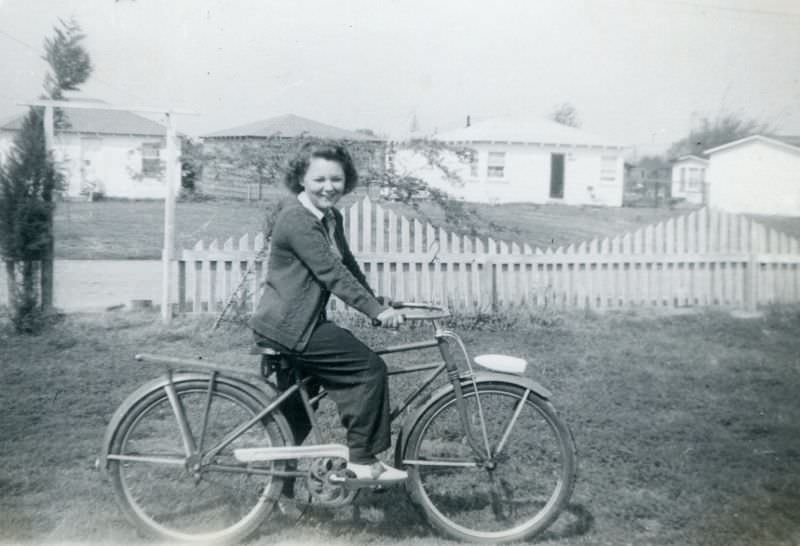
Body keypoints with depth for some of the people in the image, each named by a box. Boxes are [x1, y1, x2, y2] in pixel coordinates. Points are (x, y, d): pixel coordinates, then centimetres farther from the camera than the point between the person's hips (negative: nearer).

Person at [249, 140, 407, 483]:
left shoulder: (331, 218, 12)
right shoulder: (296, 218, -18)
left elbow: (349, 266, 14)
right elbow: (332, 273, -23)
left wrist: (378, 304, 5)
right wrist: (376, 310, -23)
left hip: (285, 326, 10)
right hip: (290, 327, -10)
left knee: (294, 421, 21)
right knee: (370, 368, -12)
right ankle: (363, 460, -4)